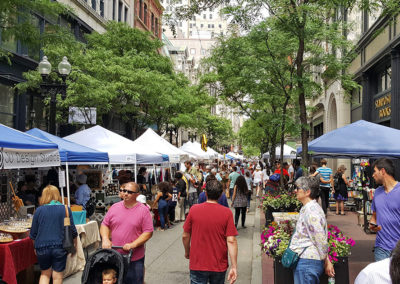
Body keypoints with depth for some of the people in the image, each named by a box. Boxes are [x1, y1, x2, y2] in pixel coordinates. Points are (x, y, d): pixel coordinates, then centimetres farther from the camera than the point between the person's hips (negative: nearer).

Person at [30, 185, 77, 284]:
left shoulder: (39, 210, -1)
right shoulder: (66, 209, -2)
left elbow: (33, 233, 5)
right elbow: (72, 231, 2)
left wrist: (35, 247, 21)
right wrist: (75, 245, 17)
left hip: (42, 247, 1)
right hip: (60, 246, -1)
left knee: (45, 274, 18)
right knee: (57, 276, 9)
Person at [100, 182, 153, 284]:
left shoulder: (143, 210, -7)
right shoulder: (115, 207, 5)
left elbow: (148, 232, -9)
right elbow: (105, 225, 11)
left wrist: (133, 245, -18)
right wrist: (105, 239, -6)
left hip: (134, 258, -3)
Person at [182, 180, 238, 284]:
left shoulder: (194, 209, -9)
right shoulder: (227, 213, -11)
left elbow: (185, 236, -1)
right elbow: (231, 241, -14)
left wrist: (187, 252, 17)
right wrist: (234, 267, -9)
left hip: (197, 264, 0)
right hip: (219, 266, 1)